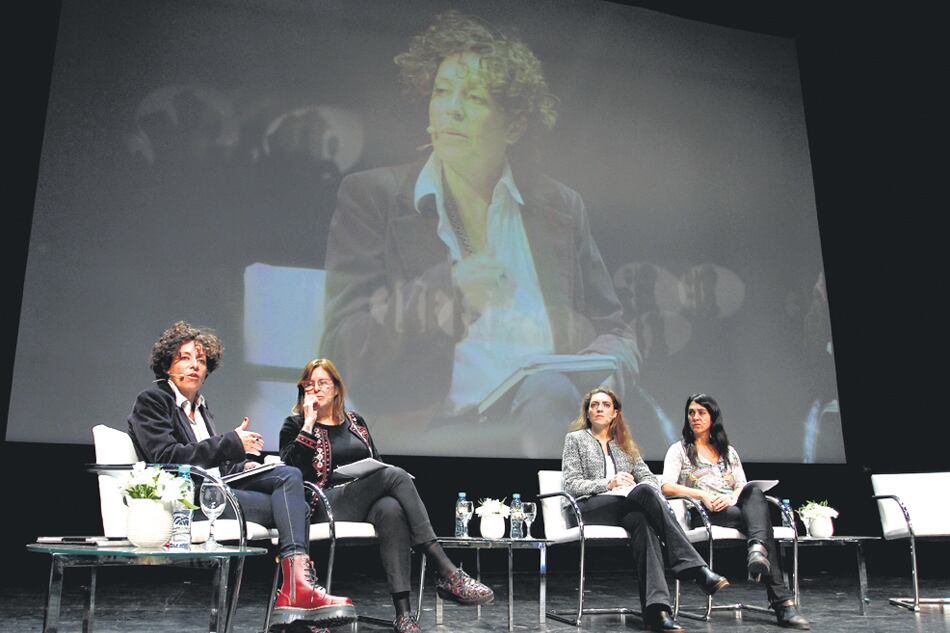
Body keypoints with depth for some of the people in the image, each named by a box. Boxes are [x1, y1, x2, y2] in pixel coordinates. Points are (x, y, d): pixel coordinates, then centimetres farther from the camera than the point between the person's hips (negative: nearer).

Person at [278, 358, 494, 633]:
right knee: (395, 474, -29)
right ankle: (447, 573, -34)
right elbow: (293, 470, -8)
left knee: (391, 510, -35)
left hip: (367, 501, 4)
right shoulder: (295, 426, 10)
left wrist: (387, 481, 0)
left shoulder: (355, 422, 21)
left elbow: (377, 463, 22)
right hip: (326, 504, -4)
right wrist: (309, 424, -8)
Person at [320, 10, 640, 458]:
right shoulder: (370, 198, 6)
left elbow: (615, 336, 19)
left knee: (549, 392, -33)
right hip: (432, 430, -3)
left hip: (548, 409, 4)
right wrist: (447, 288, -17)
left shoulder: (561, 207, 14)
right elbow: (343, 352, -2)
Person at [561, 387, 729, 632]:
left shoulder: (625, 444, 26)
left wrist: (651, 490, -9)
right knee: (644, 492, -32)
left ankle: (656, 608, -48)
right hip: (590, 509, -4)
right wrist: (609, 484, -12)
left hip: (625, 509, 4)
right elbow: (570, 485, 2)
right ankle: (695, 568, -36)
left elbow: (649, 477, 16)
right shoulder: (575, 439, 13)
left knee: (642, 521, -36)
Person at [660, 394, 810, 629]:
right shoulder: (679, 449, 15)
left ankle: (758, 550, -61)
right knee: (759, 520, -33)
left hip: (732, 508, 3)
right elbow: (667, 487, -1)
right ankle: (782, 602, -46)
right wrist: (702, 495, -17)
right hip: (702, 514, -3)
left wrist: (731, 497, -11)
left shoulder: (728, 451, 28)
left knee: (754, 492, -35)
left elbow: (743, 486, 15)